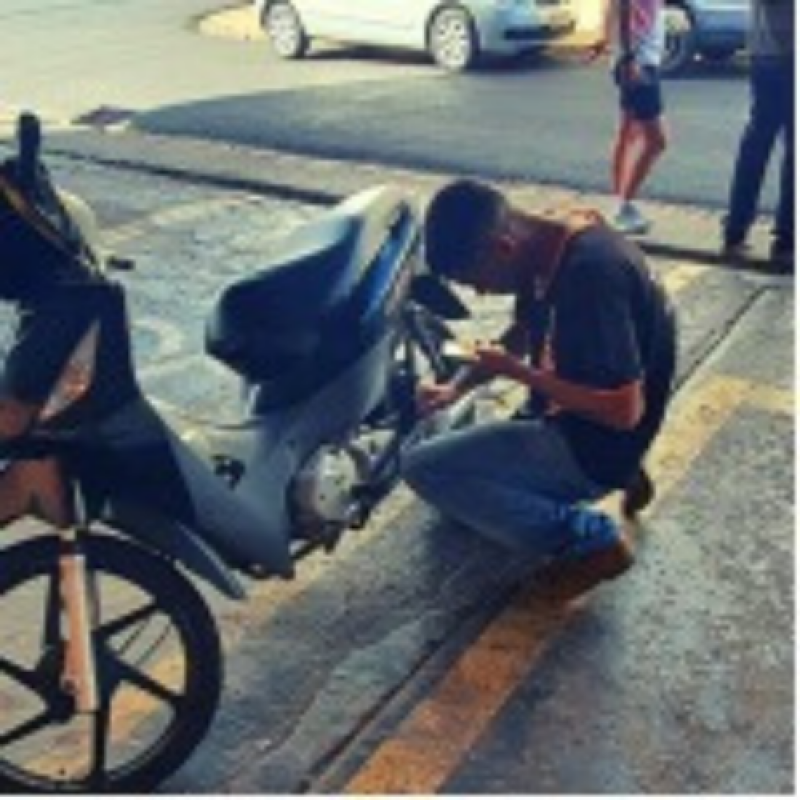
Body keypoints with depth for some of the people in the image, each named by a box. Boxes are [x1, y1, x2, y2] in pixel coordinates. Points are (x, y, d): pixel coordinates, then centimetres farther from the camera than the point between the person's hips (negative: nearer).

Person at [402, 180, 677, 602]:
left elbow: (624, 410, -30)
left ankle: (586, 536, -11)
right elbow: (521, 333, 16)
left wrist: (517, 372, -22)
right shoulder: (547, 250, -2)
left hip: (596, 444, -10)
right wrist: (458, 386, 0)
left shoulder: (590, 273, -30)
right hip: (562, 422, 10)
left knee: (424, 467, -15)